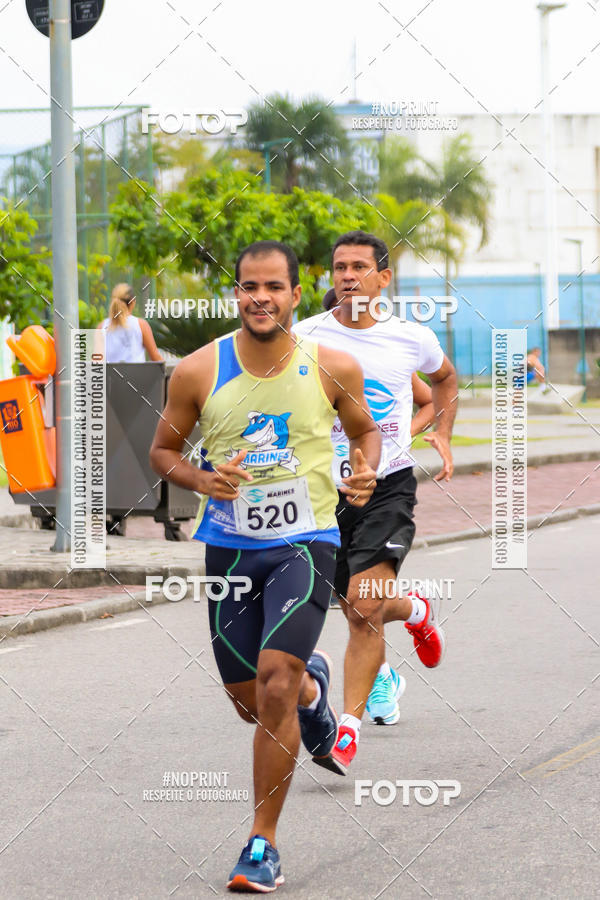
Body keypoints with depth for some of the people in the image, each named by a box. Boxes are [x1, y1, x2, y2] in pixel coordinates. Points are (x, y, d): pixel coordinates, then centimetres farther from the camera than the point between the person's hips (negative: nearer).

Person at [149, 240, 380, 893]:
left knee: (274, 683, -18)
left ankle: (264, 842, -6)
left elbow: (365, 430, 14)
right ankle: (312, 683, 49)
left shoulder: (333, 368, -5)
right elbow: (162, 451, 7)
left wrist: (365, 472, -8)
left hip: (305, 541, -2)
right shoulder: (199, 371, -5)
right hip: (230, 545, 2)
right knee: (251, 704, 10)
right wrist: (202, 479, -13)